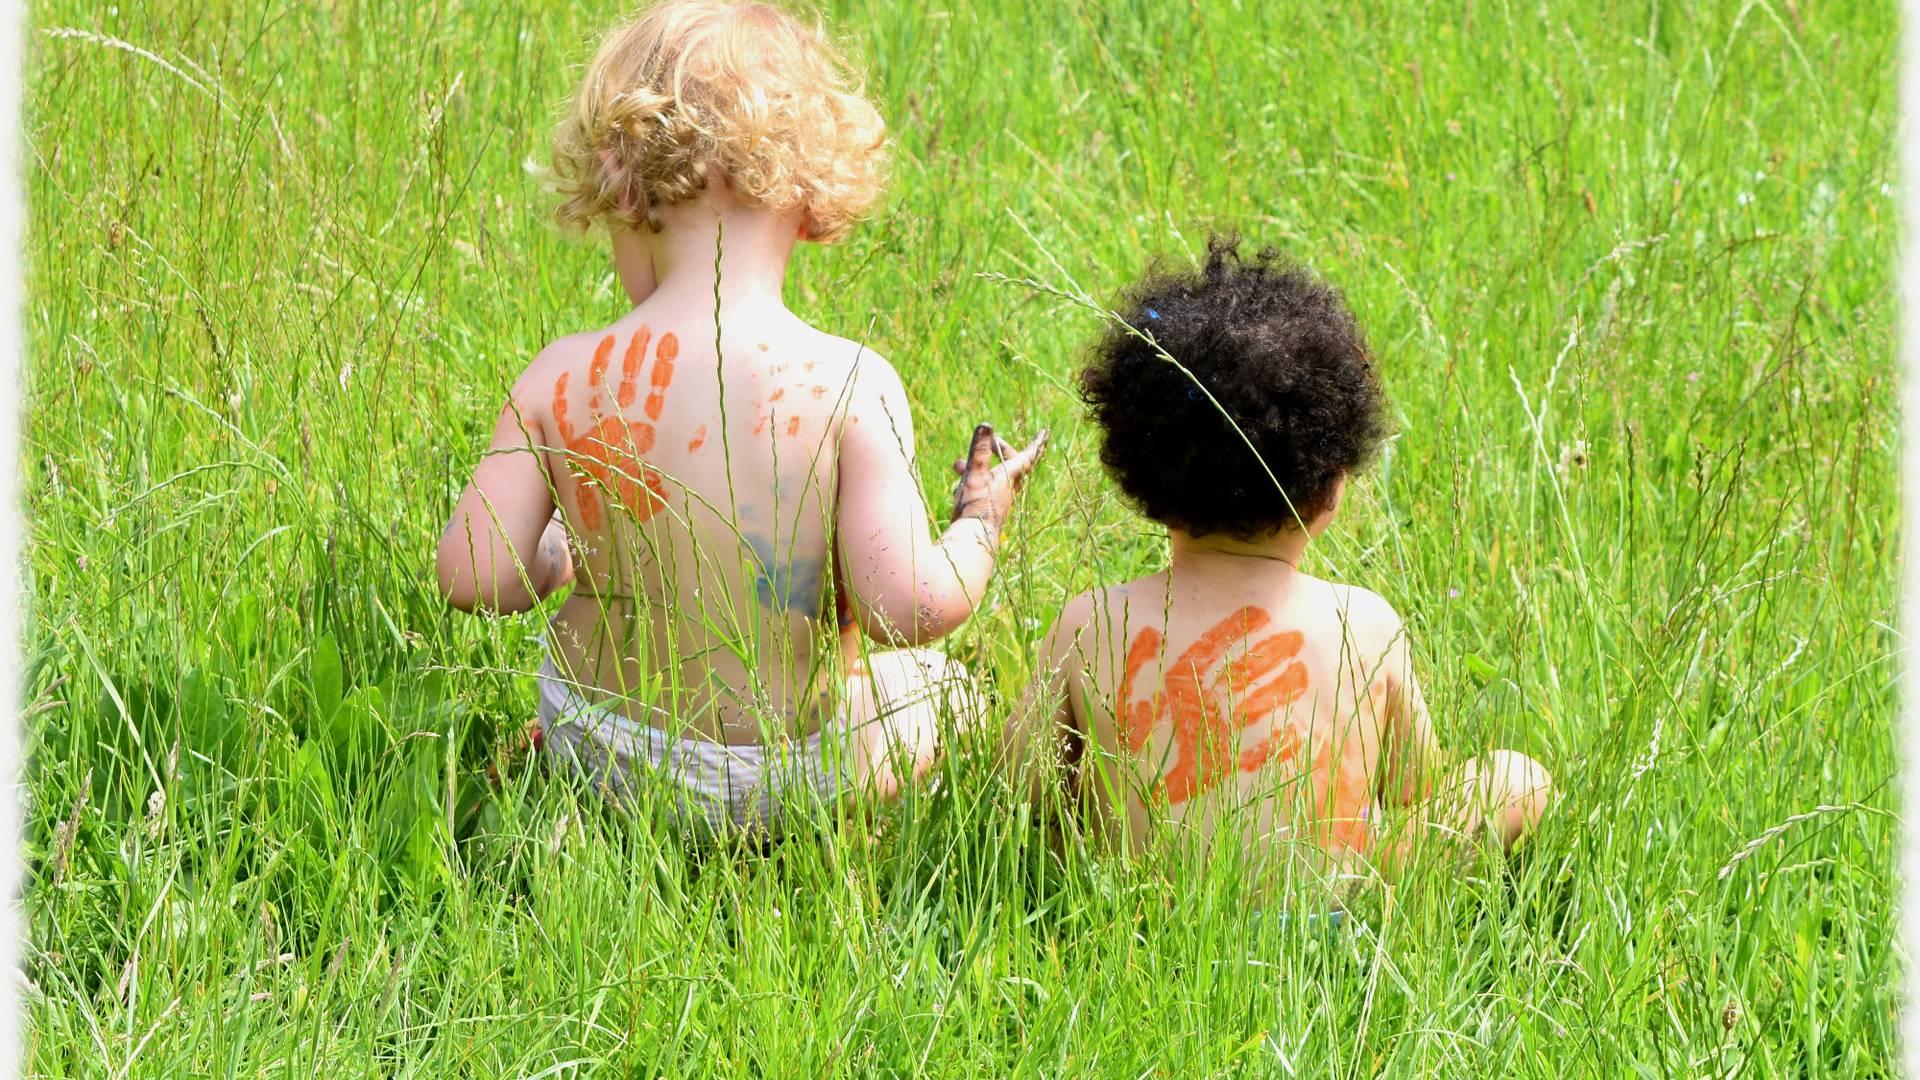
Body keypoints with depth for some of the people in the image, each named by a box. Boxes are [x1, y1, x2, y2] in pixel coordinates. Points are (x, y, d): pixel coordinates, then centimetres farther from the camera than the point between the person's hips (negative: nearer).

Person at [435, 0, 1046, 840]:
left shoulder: (563, 382, -14)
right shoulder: (848, 384, -21)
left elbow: (472, 575, -11)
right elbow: (910, 606, -25)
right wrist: (980, 522, -4)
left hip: (597, 749, 4)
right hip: (798, 784, -4)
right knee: (942, 685, 28)